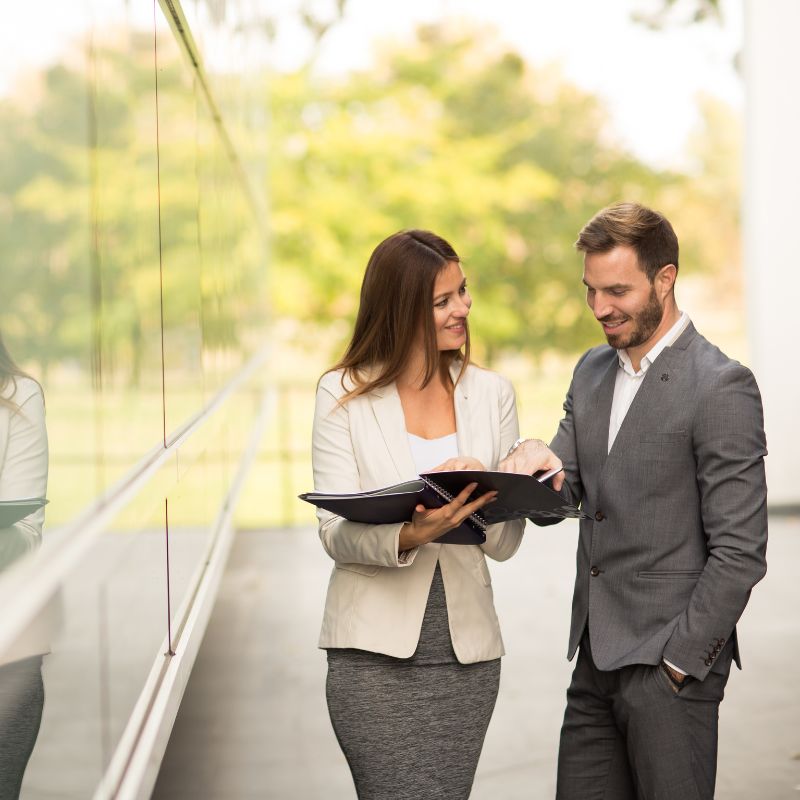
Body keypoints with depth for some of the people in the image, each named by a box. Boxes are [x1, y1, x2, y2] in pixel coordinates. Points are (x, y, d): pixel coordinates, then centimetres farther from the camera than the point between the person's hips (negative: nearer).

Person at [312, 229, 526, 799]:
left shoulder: (491, 393, 7)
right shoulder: (344, 394, -1)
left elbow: (506, 543, 6)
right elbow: (336, 532, -6)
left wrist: (485, 500, -16)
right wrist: (407, 536, -26)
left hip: (466, 647, 3)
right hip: (376, 650, -3)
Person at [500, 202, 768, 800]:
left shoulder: (720, 386, -11)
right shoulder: (593, 371, 14)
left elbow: (740, 551, -13)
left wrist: (678, 660, -14)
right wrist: (534, 463, -10)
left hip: (670, 662, -7)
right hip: (596, 660, 7)